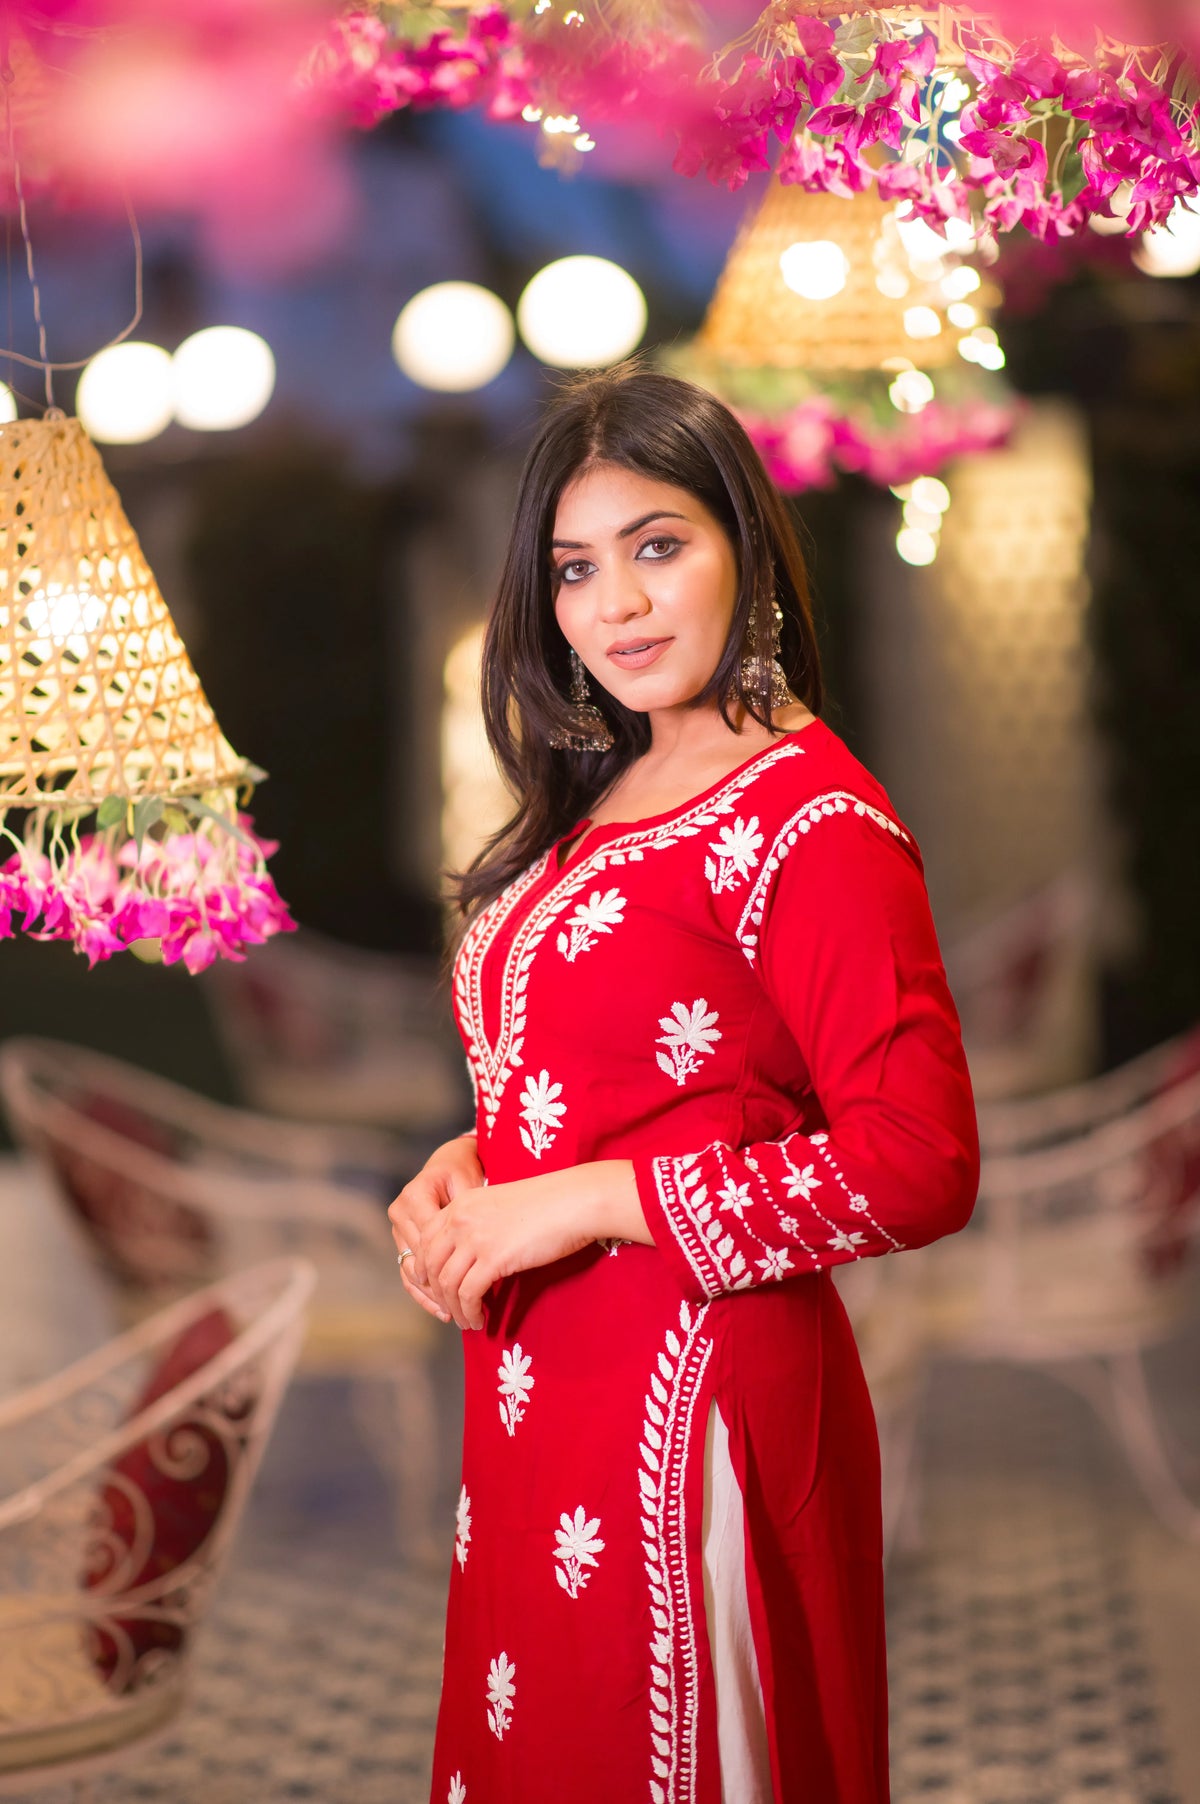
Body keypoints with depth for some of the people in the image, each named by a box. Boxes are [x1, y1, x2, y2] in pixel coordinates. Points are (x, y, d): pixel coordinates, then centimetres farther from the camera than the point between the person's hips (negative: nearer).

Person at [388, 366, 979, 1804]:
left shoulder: (811, 819, -15)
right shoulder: (600, 800, 12)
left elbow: (920, 1169, -21)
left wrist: (582, 1200, -20)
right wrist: (465, 1169, 0)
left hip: (692, 1401, -8)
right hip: (541, 1390, 8)